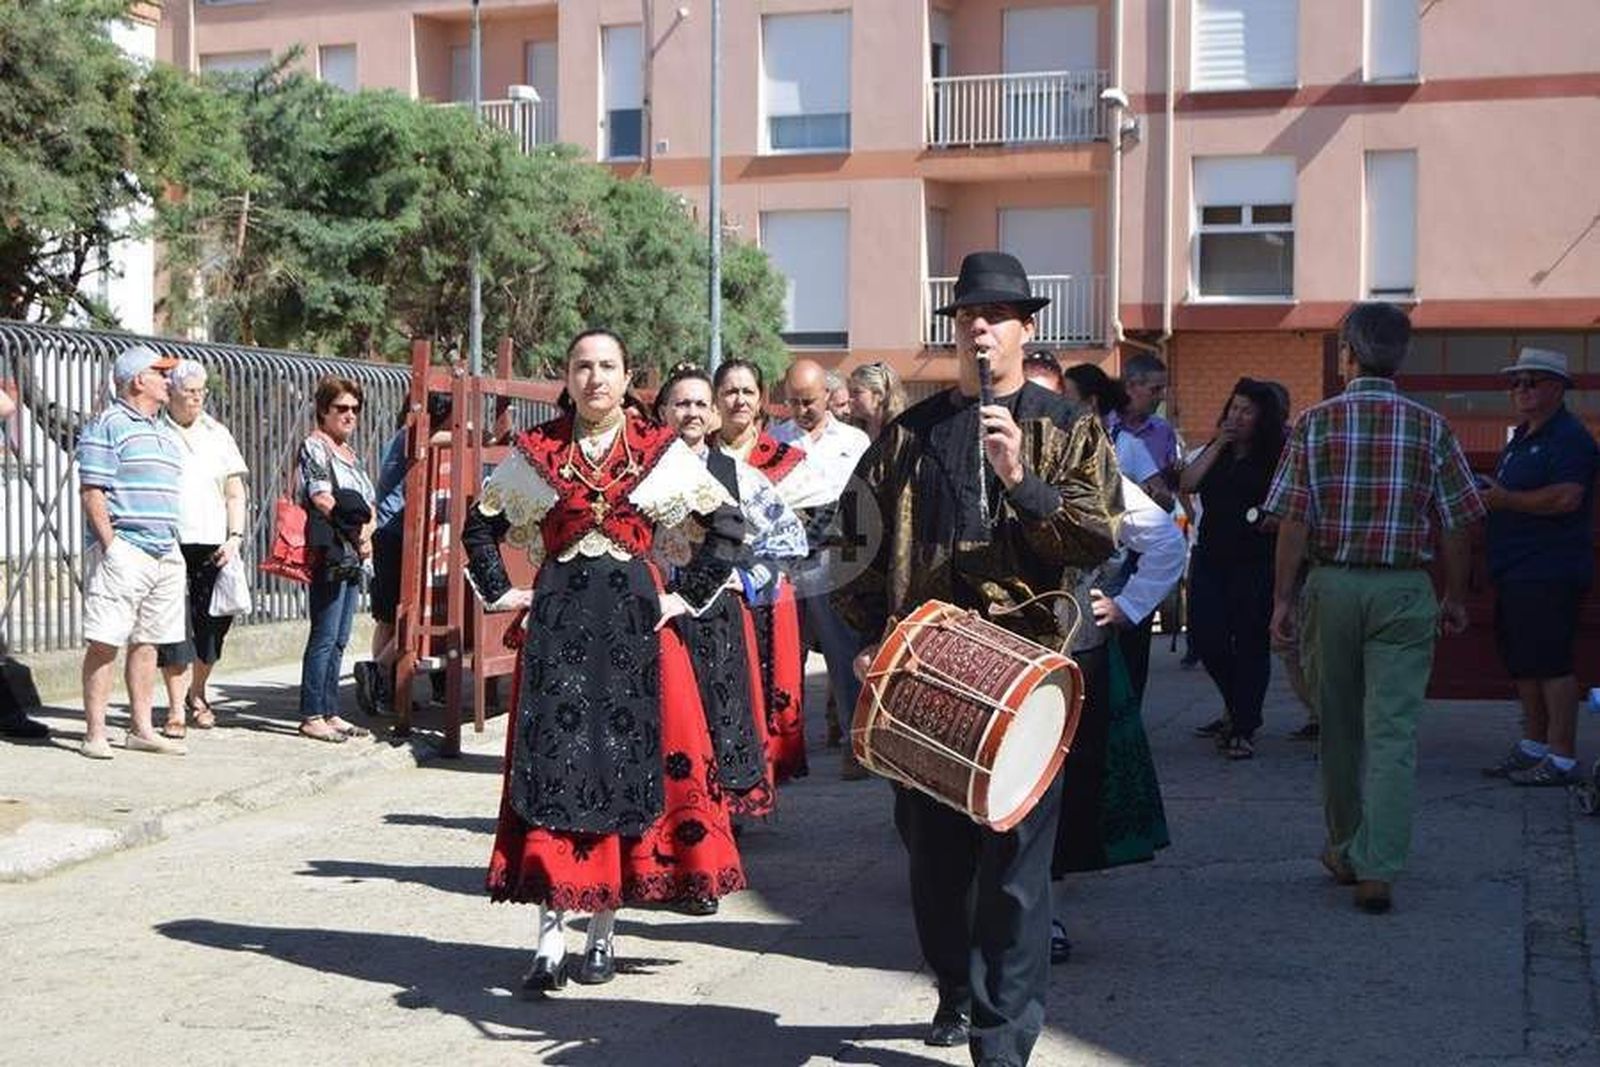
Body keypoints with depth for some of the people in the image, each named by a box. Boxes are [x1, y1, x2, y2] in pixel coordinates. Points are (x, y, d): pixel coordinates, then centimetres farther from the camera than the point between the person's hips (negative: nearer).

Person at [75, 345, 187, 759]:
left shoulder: (164, 434, 21)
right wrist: (110, 545, -17)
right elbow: (91, 491, -11)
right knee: (105, 642, -6)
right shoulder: (108, 426, -5)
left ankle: (141, 728, 16)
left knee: (147, 642, 11)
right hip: (123, 551, -8)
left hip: (164, 553, 8)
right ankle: (95, 733, -4)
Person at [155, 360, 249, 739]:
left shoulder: (217, 434, 14)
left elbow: (235, 494, 14)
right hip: (168, 544, -3)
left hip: (213, 544, 4)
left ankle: (196, 694, 27)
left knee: (214, 621, 6)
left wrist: (235, 537, 1)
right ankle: (176, 710, -3)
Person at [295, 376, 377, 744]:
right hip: (329, 556, -9)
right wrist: (355, 531, -11)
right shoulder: (314, 447, -5)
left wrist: (367, 531, 1)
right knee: (324, 637, -7)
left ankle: (330, 713, 15)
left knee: (338, 640, 10)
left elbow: (368, 503, 20)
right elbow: (322, 500, -15)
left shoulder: (350, 452, 20)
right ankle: (312, 717, -4)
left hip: (354, 558, 9)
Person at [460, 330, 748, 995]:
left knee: (627, 761, 1)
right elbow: (480, 526, 17)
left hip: (634, 621, 0)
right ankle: (552, 938, -3)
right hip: (558, 622, 0)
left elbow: (727, 525, 7)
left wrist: (684, 596, 2)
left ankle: (603, 932, 12)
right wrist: (500, 595, 8)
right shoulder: (535, 452, 7)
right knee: (552, 765, -6)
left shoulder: (660, 451, 4)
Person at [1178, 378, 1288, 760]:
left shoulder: (1274, 457, -2)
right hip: (1211, 556, 4)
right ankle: (1237, 707, 26)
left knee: (1250, 642, -2)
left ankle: (1243, 729, 6)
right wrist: (1218, 445, -7)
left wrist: (1272, 520, -17)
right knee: (1206, 636, 1)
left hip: (1255, 561, -4)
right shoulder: (1215, 452, 11)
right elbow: (1186, 484, -3)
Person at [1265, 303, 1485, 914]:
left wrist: (1283, 598, -2)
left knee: (1338, 726, 15)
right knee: (1393, 731, -1)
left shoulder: (1315, 423, -3)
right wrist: (1456, 599, 12)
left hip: (1331, 586, 1)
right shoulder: (1430, 428, 0)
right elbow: (1456, 525, 1)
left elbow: (1293, 520, -7)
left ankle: (1346, 852, 28)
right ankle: (1376, 869, -9)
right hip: (1405, 591, 0)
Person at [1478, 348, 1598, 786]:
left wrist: (1505, 500, -17)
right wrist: (1487, 495, 9)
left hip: (1549, 574, -10)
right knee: (1523, 664, 14)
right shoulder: (1522, 437, 20)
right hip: (1516, 571, 10)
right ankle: (1533, 746, 24)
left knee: (1550, 664, -8)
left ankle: (1563, 758, -4)